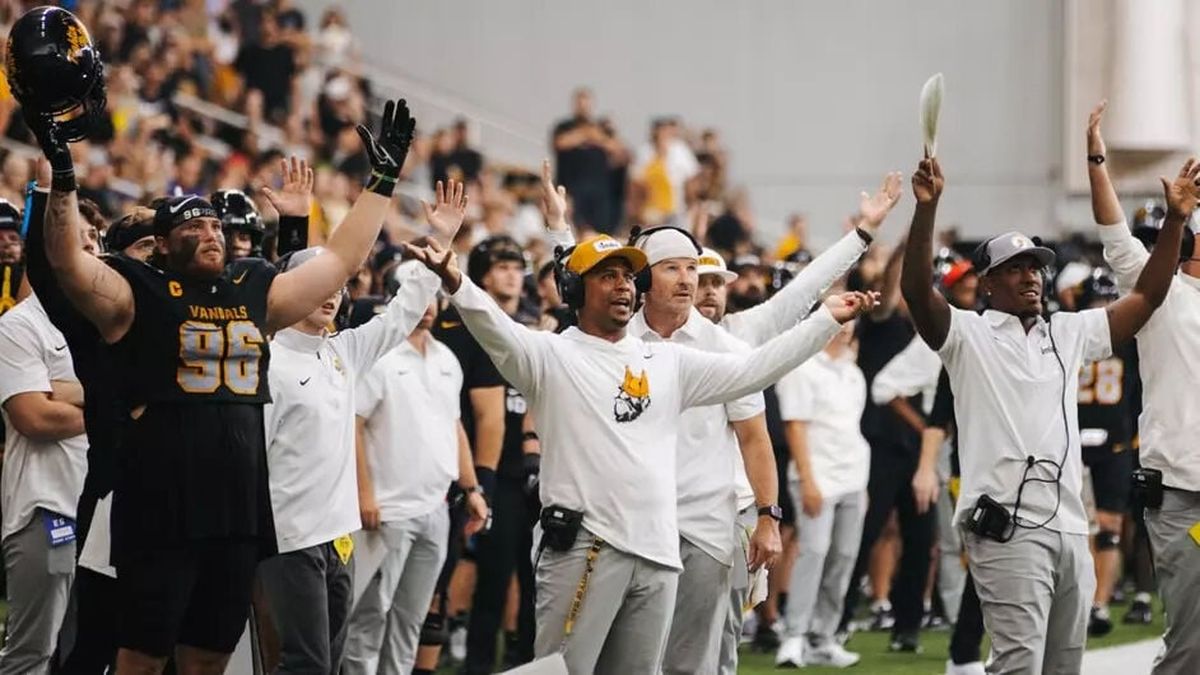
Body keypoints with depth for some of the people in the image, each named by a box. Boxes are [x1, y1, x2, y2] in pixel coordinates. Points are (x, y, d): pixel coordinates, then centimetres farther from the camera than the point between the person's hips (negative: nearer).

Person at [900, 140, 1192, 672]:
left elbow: (1146, 297, 18)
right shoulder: (968, 336, 2)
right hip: (1007, 527, -7)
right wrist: (926, 208, -28)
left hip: (1069, 526, 7)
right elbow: (917, 291, -15)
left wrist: (1175, 219, 8)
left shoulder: (1068, 334, 19)